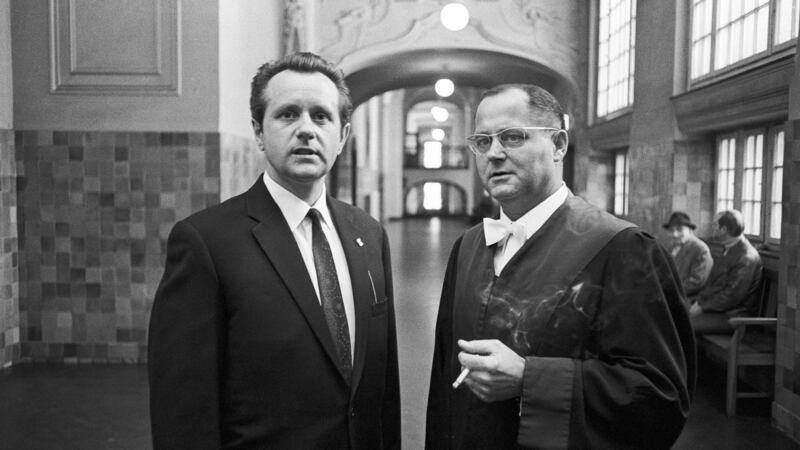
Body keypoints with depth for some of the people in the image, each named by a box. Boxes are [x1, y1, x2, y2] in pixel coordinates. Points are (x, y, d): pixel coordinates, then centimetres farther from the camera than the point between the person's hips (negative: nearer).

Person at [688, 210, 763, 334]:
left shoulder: (747, 257, -19)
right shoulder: (723, 249, 10)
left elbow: (732, 296, -21)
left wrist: (702, 307, -16)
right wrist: (699, 301, -1)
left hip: (731, 315, -9)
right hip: (714, 304, 9)